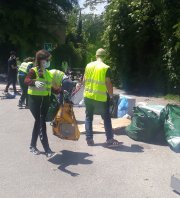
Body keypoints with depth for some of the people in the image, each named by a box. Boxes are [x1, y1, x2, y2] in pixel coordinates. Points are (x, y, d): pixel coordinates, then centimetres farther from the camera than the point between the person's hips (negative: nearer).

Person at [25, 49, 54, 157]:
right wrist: (35, 82, -47)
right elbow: (26, 80, -28)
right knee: (41, 124, -10)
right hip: (35, 100, -7)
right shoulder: (34, 71, -9)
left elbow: (50, 86, 20)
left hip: (45, 100, 8)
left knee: (39, 123, 15)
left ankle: (33, 146, 29)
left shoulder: (47, 72, 14)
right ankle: (48, 151, -10)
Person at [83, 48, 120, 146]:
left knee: (88, 117, 14)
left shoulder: (88, 65, 3)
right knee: (106, 118, 10)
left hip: (88, 95, 4)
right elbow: (108, 83, -11)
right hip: (100, 98, -4)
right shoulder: (106, 68, -10)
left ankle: (89, 139, 13)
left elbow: (84, 81, 8)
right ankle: (110, 139, 15)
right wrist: (111, 96, 1)